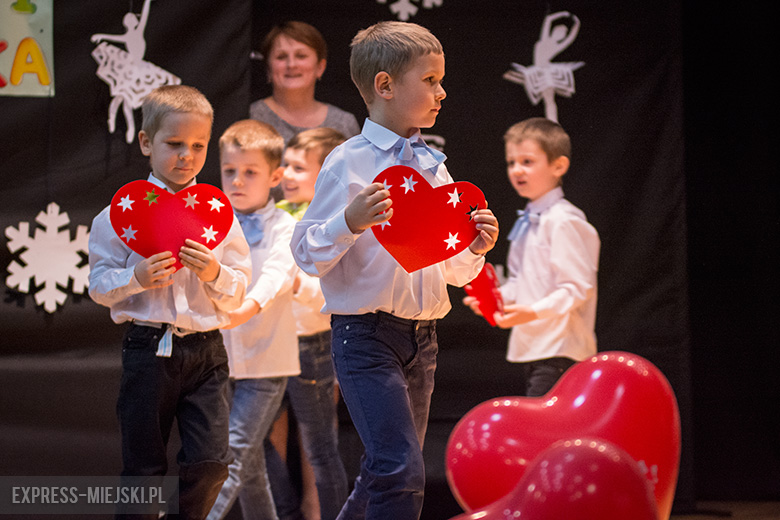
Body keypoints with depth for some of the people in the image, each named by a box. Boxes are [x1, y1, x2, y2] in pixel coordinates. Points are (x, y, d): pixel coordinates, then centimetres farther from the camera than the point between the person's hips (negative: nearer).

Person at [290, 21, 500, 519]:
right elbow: (307, 253, -9)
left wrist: (474, 249, -2)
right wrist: (351, 222, -25)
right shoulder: (347, 164, -6)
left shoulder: (435, 167, 12)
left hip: (423, 334, 7)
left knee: (389, 471, 14)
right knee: (402, 471, -17)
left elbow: (453, 272, 18)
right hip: (366, 333, -7)